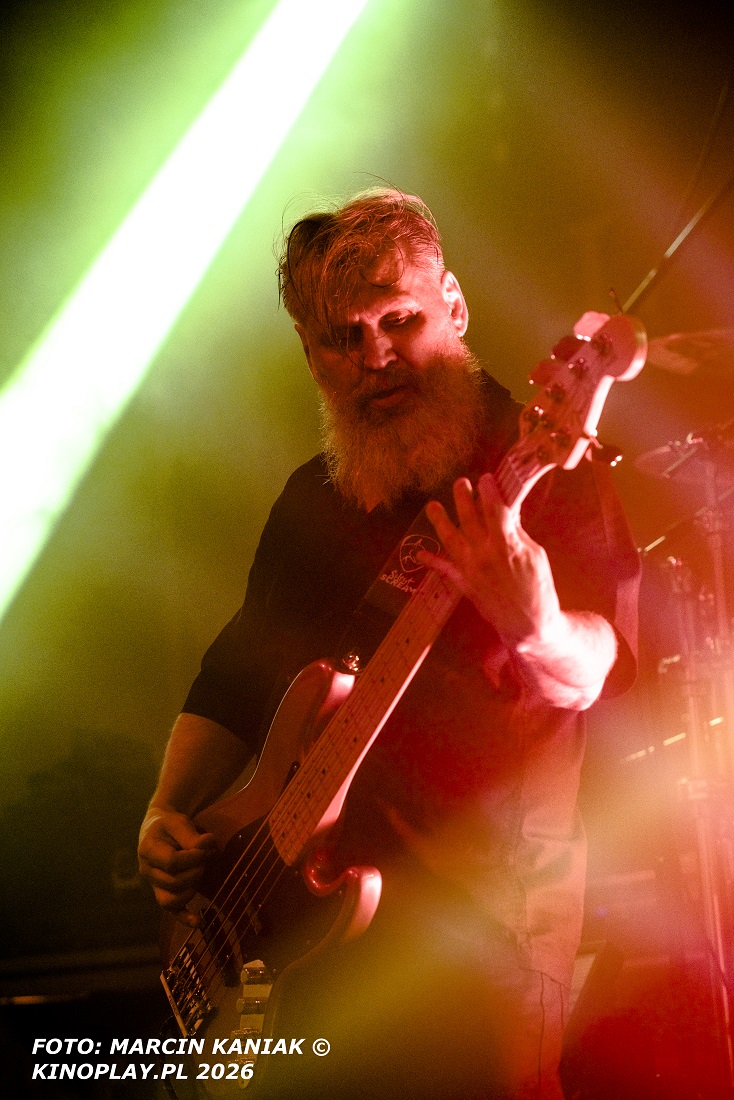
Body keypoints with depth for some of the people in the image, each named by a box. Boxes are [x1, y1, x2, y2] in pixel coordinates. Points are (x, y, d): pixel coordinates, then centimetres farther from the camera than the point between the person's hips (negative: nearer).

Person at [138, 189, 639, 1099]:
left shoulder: (543, 469, -6)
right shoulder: (310, 502, 14)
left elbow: (588, 673, -18)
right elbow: (234, 676, 21)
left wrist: (537, 631, -40)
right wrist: (168, 812, 7)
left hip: (483, 921, -5)